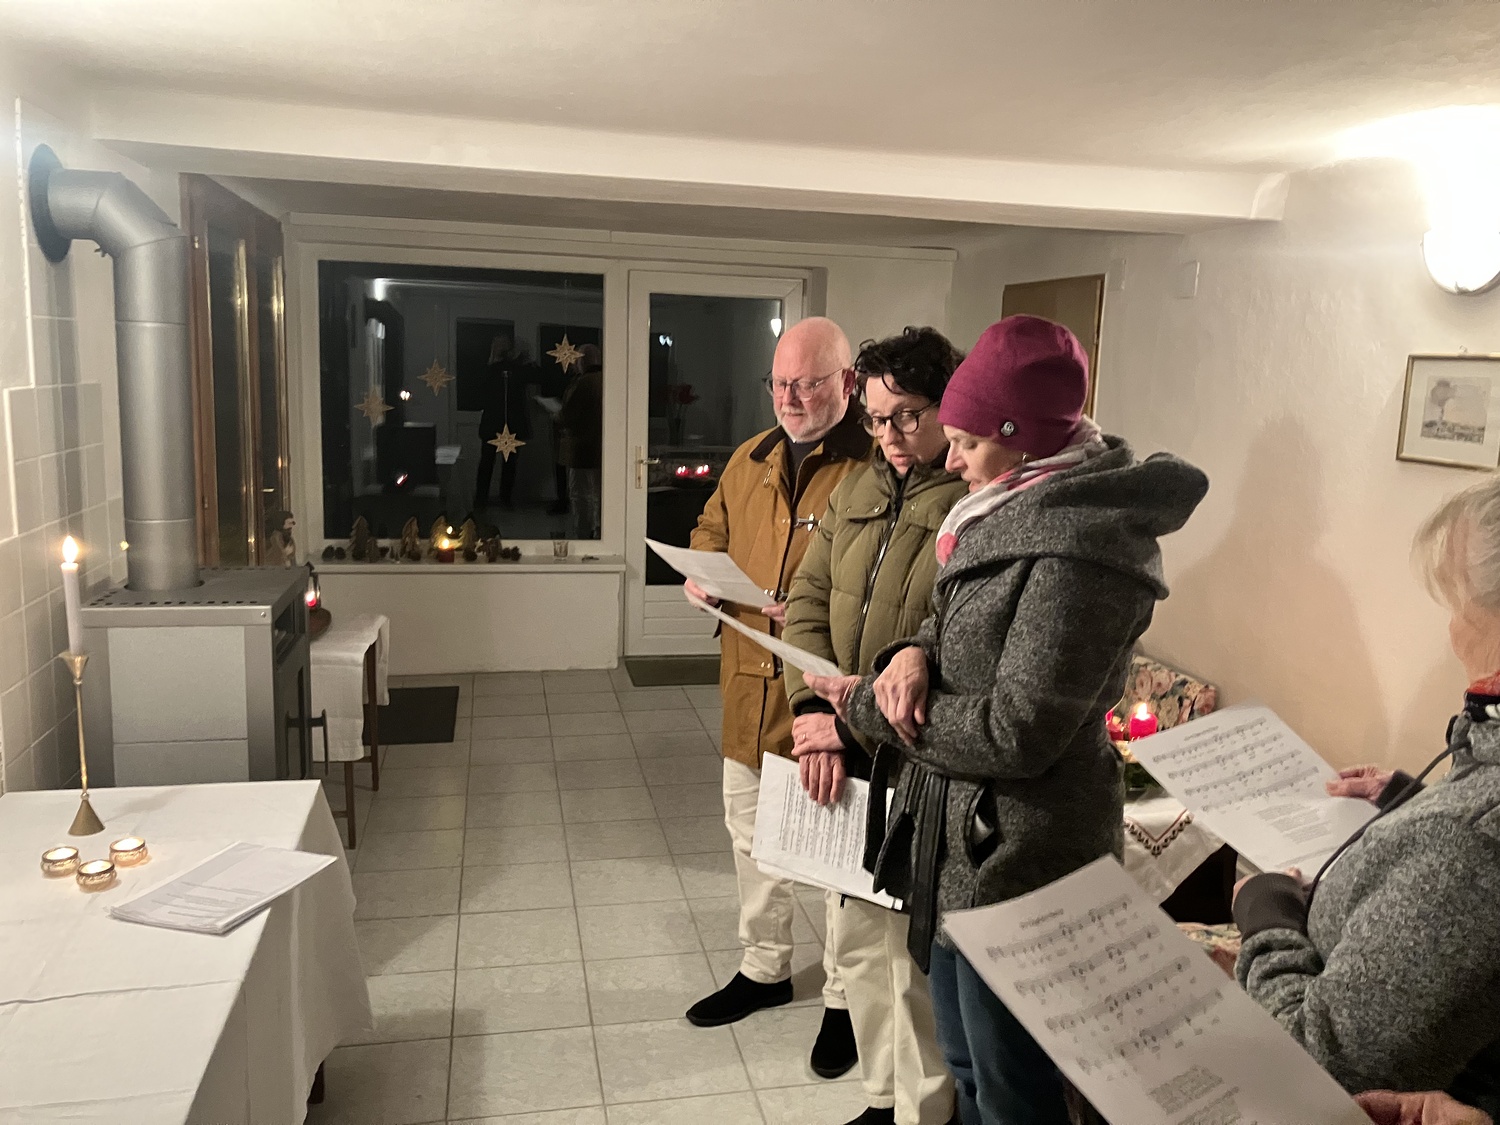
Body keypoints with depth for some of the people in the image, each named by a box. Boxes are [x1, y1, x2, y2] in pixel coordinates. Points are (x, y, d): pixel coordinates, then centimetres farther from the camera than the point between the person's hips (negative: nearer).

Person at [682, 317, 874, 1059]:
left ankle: (845, 997, 30)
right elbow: (712, 530, 23)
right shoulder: (751, 460, 9)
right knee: (750, 834, 21)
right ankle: (764, 969, 42)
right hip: (750, 688, 7)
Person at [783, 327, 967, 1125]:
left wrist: (856, 720, -19)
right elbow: (807, 601, 7)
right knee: (855, 940, 19)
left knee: (914, 957, 5)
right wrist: (814, 711, -8)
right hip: (844, 758, 8)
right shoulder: (857, 491, 10)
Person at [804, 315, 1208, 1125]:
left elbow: (1015, 733, -25)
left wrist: (867, 706, -14)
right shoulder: (1021, 508, 6)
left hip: (1018, 866, -10)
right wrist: (916, 651, -10)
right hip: (965, 845, 10)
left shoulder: (1079, 543, -24)